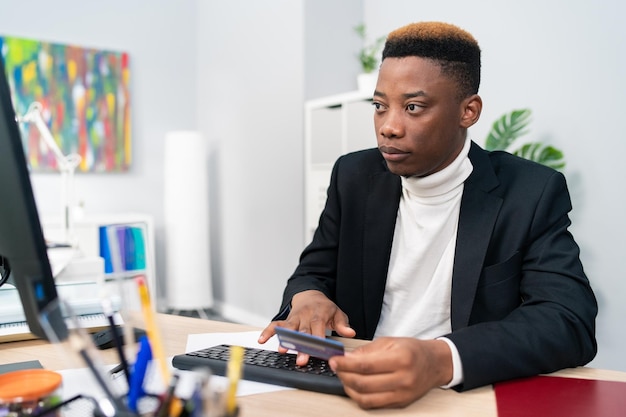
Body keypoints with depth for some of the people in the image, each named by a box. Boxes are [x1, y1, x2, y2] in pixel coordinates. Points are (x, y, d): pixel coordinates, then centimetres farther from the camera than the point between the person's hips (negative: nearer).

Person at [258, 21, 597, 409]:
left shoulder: (531, 193, -8)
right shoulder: (355, 177, 2)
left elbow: (572, 323, -18)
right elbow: (314, 273, 9)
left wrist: (441, 360, -36)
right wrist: (307, 297, -17)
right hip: (360, 387, 3)